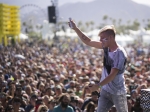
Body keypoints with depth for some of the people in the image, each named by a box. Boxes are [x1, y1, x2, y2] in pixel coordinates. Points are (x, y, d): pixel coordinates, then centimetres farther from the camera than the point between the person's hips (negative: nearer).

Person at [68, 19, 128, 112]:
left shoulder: (120, 53, -22)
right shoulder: (106, 47, -1)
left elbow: (112, 75, -24)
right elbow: (88, 42, 5)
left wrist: (98, 86, -29)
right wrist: (75, 28, -3)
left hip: (118, 93, -7)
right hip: (105, 90, 7)